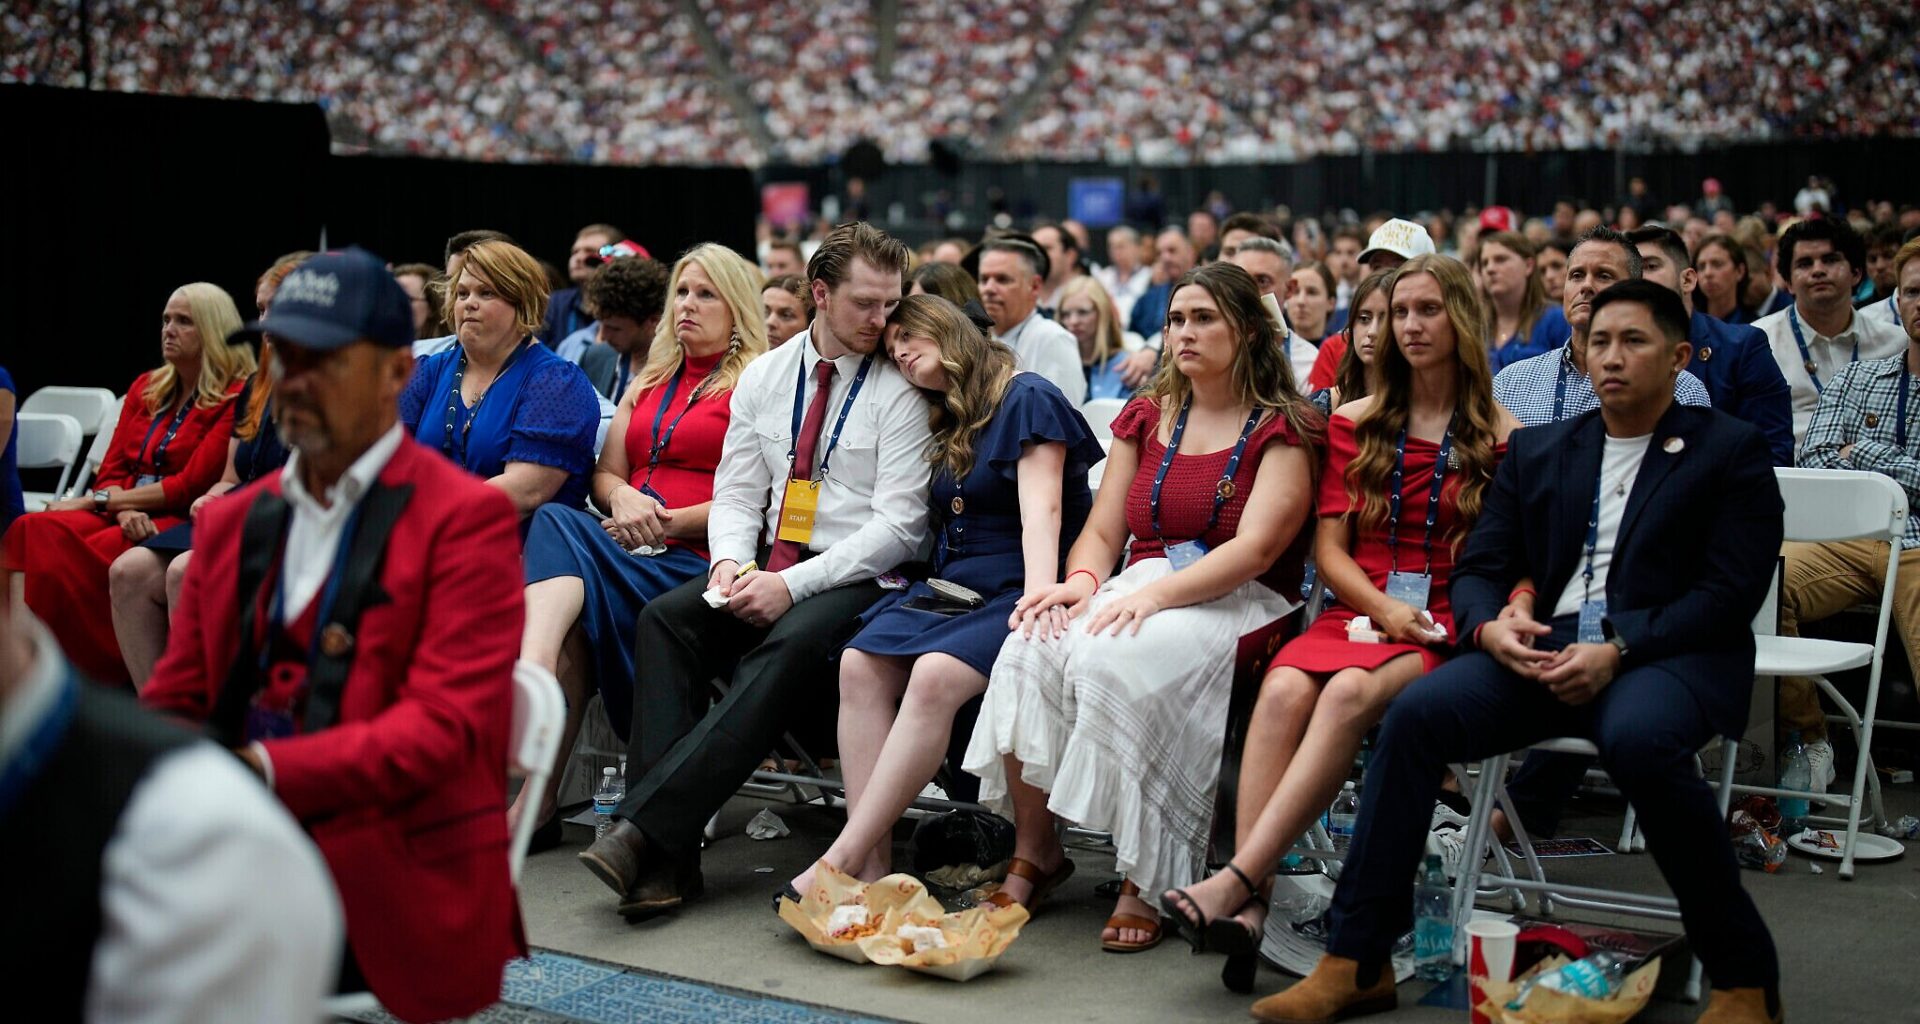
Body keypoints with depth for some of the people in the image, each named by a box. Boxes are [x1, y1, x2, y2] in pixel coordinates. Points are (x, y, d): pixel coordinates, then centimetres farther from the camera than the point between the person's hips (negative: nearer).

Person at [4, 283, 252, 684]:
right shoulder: (145, 388, 20)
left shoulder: (235, 399, -2)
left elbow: (191, 484, -10)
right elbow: (111, 469, 13)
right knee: (33, 531, -24)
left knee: (80, 557, -33)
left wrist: (100, 500, -9)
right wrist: (124, 510, -11)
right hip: (120, 513, 6)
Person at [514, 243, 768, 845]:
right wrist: (624, 497, -2)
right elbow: (605, 474, 22)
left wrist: (666, 521, -11)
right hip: (625, 548, 6)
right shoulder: (648, 382, 28)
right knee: (556, 521, -29)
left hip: (697, 561, -5)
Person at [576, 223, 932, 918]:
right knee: (665, 617, -23)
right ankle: (664, 855, -31)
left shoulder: (897, 392, -2)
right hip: (767, 568, 5)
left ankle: (642, 826, -39)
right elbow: (737, 493, 13)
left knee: (789, 645, -36)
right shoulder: (764, 377, 14)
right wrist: (730, 562, -9)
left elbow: (898, 524, -9)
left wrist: (793, 585, -18)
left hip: (854, 578, -4)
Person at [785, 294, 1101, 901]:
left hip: (1014, 594, -7)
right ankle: (872, 863, -30)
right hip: (947, 588, 7)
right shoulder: (941, 424, 23)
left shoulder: (1027, 397, -2)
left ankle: (845, 856, -34)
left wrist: (1038, 599, -30)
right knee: (860, 663, -22)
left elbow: (1041, 509, -15)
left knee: (935, 674, -34)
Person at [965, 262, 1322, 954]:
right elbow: (1102, 532, 13)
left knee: (1115, 661, -35)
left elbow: (1253, 550, -13)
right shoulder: (1146, 418, 18)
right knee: (1034, 645, -26)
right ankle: (1034, 850, -15)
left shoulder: (1283, 429, 0)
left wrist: (1153, 595, -25)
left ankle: (1143, 881, -24)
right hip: (1139, 590, 5)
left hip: (1236, 603, -5)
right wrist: (1083, 580, -11)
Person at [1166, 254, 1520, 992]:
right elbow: (1328, 548, 10)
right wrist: (1384, 607, -7)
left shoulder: (1503, 439, 8)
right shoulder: (1355, 425, 16)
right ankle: (1250, 905, -41)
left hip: (1446, 631, -3)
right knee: (1286, 687, -31)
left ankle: (1235, 883, -43)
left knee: (1351, 691, -35)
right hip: (1360, 613, 3)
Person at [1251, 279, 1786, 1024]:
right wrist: (1491, 627, -9)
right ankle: (1356, 963, -19)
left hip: (1669, 653, -4)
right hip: (1542, 649, 4)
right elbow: (1479, 568, 16)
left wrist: (1617, 651, -17)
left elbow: (1730, 591, -4)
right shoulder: (1536, 452, 19)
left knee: (1638, 740, -38)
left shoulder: (1732, 451, 6)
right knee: (1416, 714, -23)